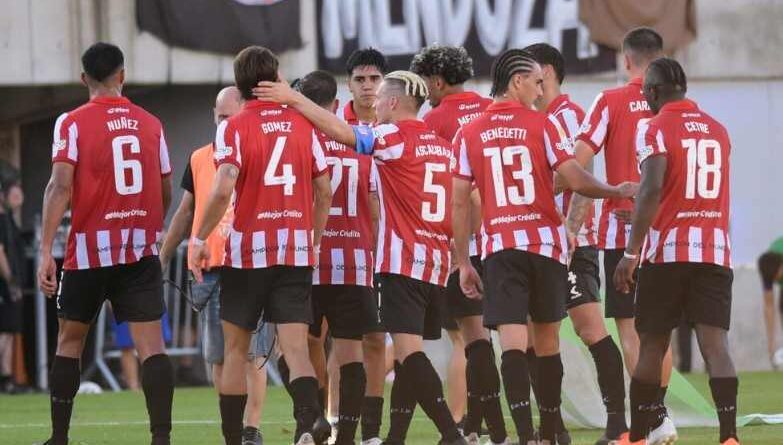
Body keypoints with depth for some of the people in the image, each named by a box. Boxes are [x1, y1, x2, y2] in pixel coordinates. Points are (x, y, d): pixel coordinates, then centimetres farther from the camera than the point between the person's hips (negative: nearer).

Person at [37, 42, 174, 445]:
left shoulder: (73, 123, -3)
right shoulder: (150, 124, 7)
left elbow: (61, 186, -13)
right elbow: (165, 192, 14)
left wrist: (46, 250, -15)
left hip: (91, 249, -2)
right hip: (142, 251, 2)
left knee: (70, 340, 14)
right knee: (150, 342, -5)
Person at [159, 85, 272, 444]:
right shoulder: (200, 159, 12)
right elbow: (185, 214, 20)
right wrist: (161, 259, 20)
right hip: (211, 271, 4)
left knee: (252, 355, -7)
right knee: (218, 359, 5)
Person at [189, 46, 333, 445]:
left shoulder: (234, 127, -5)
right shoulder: (302, 124, 6)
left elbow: (223, 190, -17)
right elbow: (324, 191, 8)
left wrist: (200, 239, -7)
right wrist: (314, 240, 20)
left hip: (248, 250, -2)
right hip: (297, 252, 2)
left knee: (236, 348, 12)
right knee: (296, 347, -4)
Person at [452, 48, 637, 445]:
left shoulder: (468, 134, 5)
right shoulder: (543, 125, -2)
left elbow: (460, 204, 4)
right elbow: (576, 181, -8)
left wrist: (463, 263, 9)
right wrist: (620, 191, 9)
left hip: (500, 248, 0)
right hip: (546, 243, 0)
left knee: (512, 345, -7)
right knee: (547, 344, 13)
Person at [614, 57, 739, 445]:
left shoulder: (655, 129, -5)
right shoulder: (718, 131, 14)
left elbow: (651, 190, -16)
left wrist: (631, 252, -17)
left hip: (667, 252, -4)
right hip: (715, 252, 4)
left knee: (652, 345, 8)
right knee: (715, 344, -5)